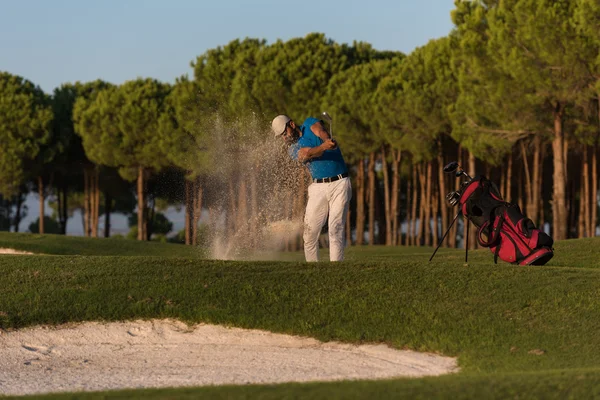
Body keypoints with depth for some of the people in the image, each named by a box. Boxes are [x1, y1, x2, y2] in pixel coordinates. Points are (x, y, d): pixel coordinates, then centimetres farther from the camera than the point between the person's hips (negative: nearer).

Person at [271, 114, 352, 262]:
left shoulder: (310, 123, 6)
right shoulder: (293, 149, 5)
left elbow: (321, 133, -16)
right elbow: (309, 153, -17)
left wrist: (327, 140, -41)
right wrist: (324, 147, -39)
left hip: (340, 184, -3)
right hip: (318, 187, 3)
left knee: (336, 230, -12)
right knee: (310, 232, -2)